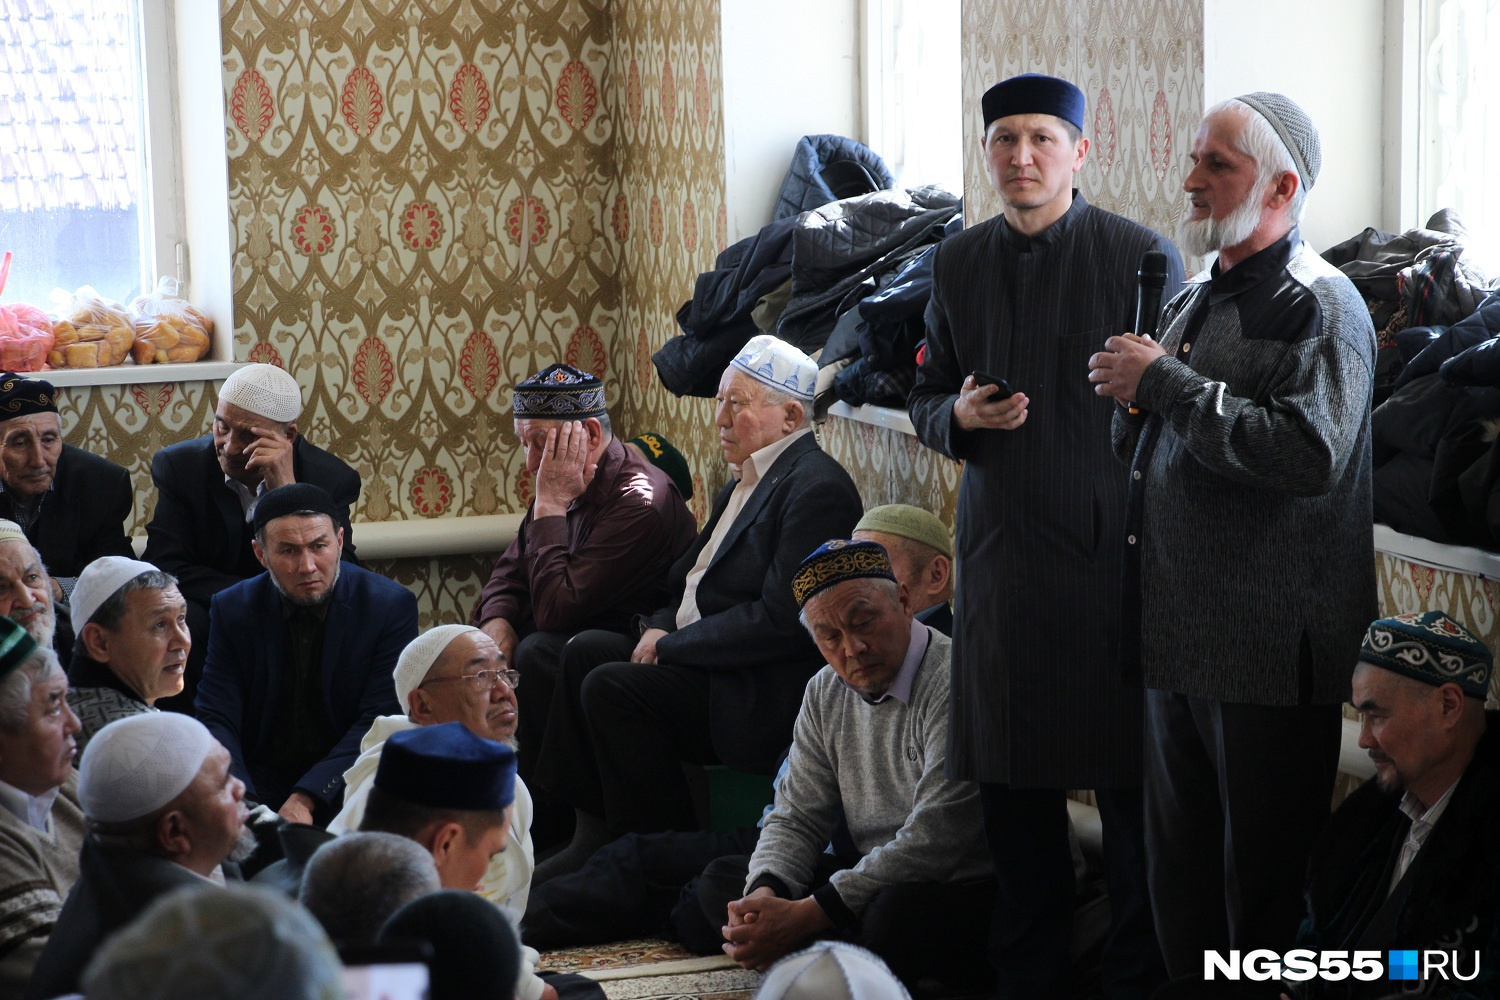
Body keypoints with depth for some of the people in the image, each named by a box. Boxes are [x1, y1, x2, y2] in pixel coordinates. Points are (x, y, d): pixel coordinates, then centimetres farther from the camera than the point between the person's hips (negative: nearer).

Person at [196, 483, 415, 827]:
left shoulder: (391, 606, -5)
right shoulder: (233, 609, 2)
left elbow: (380, 722, -10)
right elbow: (217, 719, -2)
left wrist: (306, 798, -22)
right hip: (262, 783, 2)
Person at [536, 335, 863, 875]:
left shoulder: (816, 489, -15)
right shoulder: (745, 483, 17)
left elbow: (781, 619, -22)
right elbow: (694, 584, 21)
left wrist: (673, 644, -15)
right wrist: (660, 626, -2)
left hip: (766, 694, -10)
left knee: (611, 688, -21)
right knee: (585, 651, -2)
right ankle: (594, 834, -2)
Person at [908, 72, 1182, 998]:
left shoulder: (1142, 254, -5)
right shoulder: (959, 262, 9)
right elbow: (928, 397, 18)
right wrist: (958, 415, -6)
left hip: (1111, 549, -4)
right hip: (1000, 546, 4)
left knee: (1128, 777, -1)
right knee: (1010, 776, 10)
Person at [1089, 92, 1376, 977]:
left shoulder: (1320, 306, -10)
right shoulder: (1196, 302, 17)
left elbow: (1311, 452, -27)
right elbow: (1144, 455, 26)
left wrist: (1165, 386, -20)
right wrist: (1132, 403, 3)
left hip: (1269, 653, -8)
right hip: (1179, 639, 8)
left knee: (1266, 897, -1)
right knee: (1181, 879, 15)